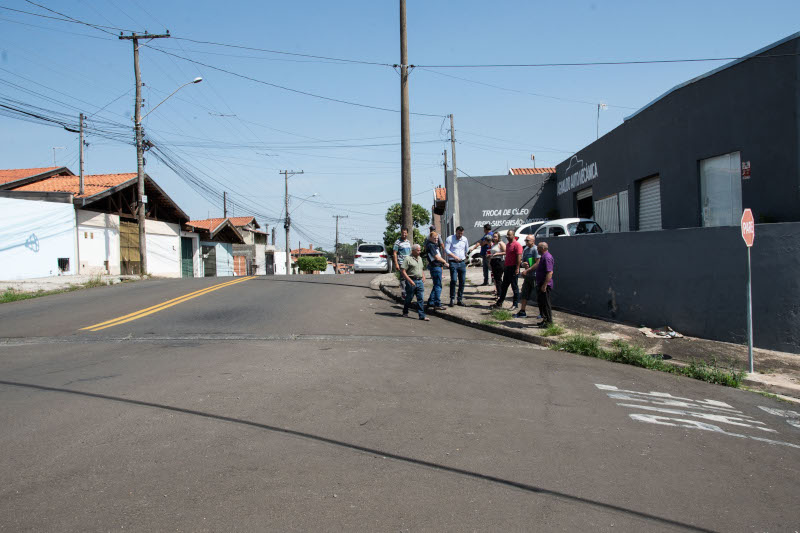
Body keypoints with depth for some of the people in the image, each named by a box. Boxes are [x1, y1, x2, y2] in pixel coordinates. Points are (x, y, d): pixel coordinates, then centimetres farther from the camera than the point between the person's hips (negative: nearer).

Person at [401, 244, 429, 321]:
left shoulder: (420, 258, 16)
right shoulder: (407, 259, -8)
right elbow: (403, 271, -12)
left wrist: (423, 277, 12)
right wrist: (410, 281, -17)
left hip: (420, 281, 6)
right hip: (411, 281, -6)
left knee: (421, 299, 0)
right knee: (409, 298, 6)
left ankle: (422, 316, 0)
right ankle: (405, 312, 26)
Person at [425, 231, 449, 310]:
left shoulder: (434, 245, 15)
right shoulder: (431, 245, -15)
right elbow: (437, 258, -17)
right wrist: (445, 262, -5)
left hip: (437, 267, 10)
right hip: (436, 267, -10)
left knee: (436, 285, 17)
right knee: (438, 286, -7)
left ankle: (430, 302, 23)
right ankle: (437, 304, -6)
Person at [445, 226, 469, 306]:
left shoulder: (465, 239, 12)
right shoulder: (450, 239, -2)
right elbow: (446, 249, -10)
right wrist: (454, 256, -18)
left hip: (462, 262, 4)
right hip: (453, 262, -4)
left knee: (462, 281, 3)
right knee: (453, 280, -13)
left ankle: (460, 299, 10)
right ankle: (452, 299, -6)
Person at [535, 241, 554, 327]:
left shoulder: (547, 257, -19)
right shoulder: (543, 256, 16)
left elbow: (550, 272, -25)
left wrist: (544, 285, -27)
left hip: (545, 285, -11)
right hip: (542, 284, 11)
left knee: (546, 303, -5)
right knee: (541, 302, 16)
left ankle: (549, 322, 1)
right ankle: (545, 319, 24)